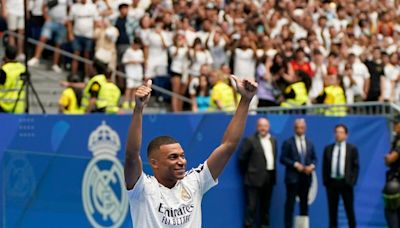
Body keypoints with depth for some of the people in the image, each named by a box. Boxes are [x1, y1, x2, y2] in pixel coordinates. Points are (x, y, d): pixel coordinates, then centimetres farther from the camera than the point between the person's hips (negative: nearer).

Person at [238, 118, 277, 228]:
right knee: (252, 205, -6)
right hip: (255, 178, -6)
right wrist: (247, 172, -2)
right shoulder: (250, 140, -8)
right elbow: (242, 158, -7)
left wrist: (273, 172, 13)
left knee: (266, 205, 13)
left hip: (269, 177, 6)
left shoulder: (273, 140, 13)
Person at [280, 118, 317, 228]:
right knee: (290, 203, -6)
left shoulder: (309, 143, 14)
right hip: (293, 177, -5)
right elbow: (283, 158, -6)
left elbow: (314, 158, 15)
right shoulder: (288, 143, -1)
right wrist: (295, 165, -16)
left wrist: (312, 166, -6)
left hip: (306, 177, 5)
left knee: (304, 203, 8)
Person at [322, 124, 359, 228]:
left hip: (346, 183, -2)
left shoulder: (352, 149, 3)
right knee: (332, 211, 5)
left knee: (350, 210, 3)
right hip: (332, 182, 2)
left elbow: (356, 166, 1)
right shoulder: (328, 149, 8)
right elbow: (324, 166, 9)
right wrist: (325, 181, -1)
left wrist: (352, 182, -8)